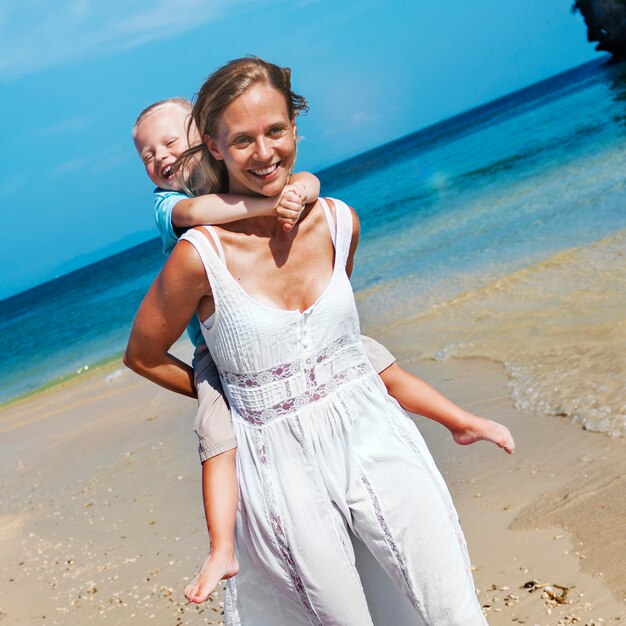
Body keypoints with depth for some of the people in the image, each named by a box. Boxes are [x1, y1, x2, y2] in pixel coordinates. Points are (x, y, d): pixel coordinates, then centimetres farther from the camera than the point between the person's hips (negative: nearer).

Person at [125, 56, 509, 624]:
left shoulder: (339, 222, -2)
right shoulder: (202, 255, -16)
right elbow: (143, 356, 0)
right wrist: (233, 394, 6)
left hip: (373, 434, 3)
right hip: (282, 465, -3)